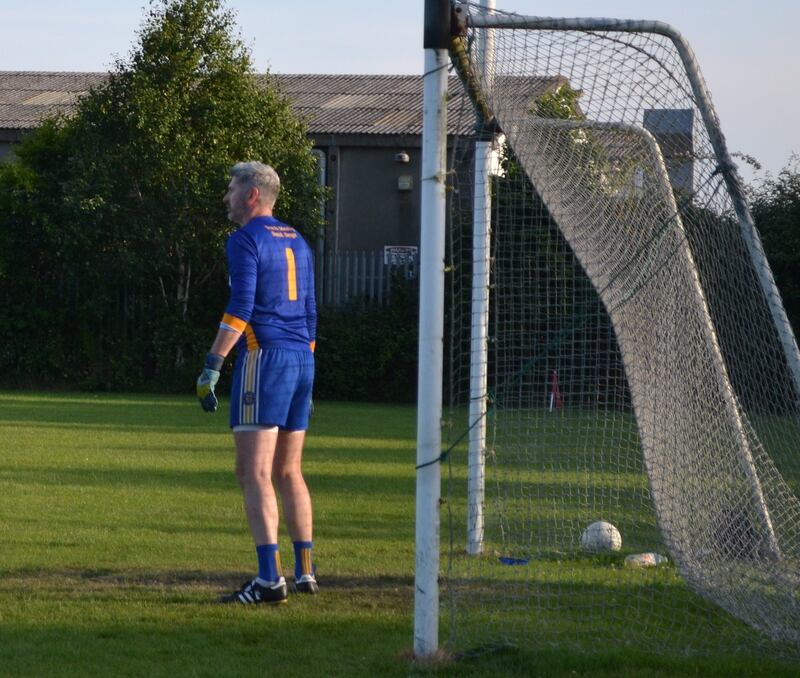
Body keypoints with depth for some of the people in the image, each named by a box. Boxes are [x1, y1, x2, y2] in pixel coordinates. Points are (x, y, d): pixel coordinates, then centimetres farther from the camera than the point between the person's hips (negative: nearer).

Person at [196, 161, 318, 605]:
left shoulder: (246, 239, -6)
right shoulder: (296, 242, 18)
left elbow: (241, 306, -17)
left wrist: (212, 366, -18)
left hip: (264, 356, -8)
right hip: (302, 358, 8)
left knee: (254, 472, -9)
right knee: (288, 471, 16)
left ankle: (270, 578, -17)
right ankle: (304, 572, 18)